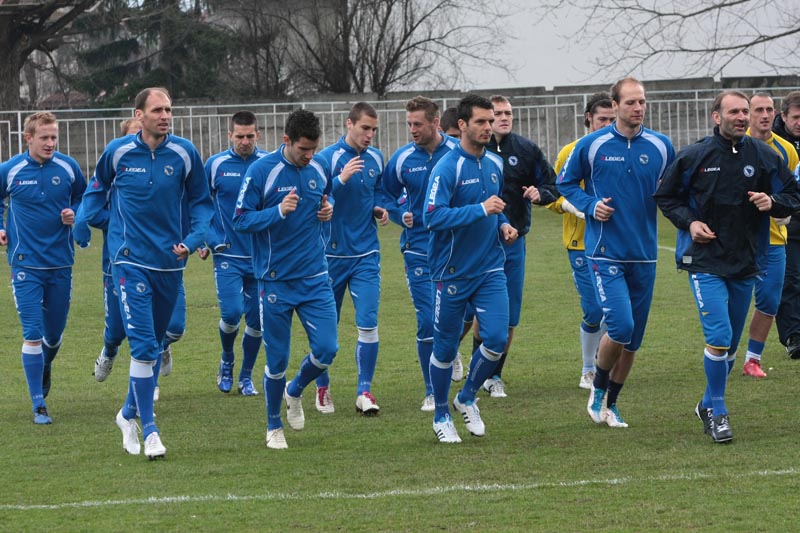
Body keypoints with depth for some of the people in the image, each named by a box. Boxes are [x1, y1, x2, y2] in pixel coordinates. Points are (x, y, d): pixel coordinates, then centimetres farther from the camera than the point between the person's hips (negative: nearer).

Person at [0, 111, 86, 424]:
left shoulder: (68, 168, -2)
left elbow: (83, 198, 15)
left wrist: (74, 215, -5)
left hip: (61, 263, 2)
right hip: (26, 265, -2)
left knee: (54, 333, 12)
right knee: (33, 334, -10)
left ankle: (45, 369, 47)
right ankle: (39, 406, -4)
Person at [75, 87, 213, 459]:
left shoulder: (184, 154, -3)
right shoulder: (118, 152, -5)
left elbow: (201, 202, 8)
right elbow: (98, 188, 14)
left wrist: (192, 240, -8)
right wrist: (80, 222, -1)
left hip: (170, 262, 3)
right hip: (130, 261, -3)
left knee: (153, 343, 14)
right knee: (143, 345, -14)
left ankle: (130, 413, 34)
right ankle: (149, 430, -11)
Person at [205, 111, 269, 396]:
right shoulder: (215, 164, -1)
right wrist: (210, 238, -2)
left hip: (262, 256, 1)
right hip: (228, 254, -1)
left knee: (256, 321, 4)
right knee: (231, 313, -14)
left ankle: (246, 376, 22)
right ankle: (227, 361, 15)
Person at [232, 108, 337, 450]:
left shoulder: (320, 168, 4)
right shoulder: (261, 171, -11)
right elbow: (241, 220, -10)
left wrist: (329, 209, 1)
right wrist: (278, 212, -24)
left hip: (315, 277, 4)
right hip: (275, 280, -4)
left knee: (326, 350, -5)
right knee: (277, 358, 2)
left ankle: (295, 392, 28)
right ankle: (274, 427, 21)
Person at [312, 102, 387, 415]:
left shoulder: (376, 158, 6)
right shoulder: (328, 158, -11)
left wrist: (380, 208, 4)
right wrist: (342, 179, -29)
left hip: (366, 254, 3)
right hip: (332, 254, -3)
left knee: (368, 323, -9)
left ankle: (364, 391, -2)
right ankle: (322, 388, 25)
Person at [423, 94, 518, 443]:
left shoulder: (495, 164, 7)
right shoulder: (447, 168, -15)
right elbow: (433, 217, -25)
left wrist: (503, 224, 5)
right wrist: (480, 210, -27)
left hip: (490, 268, 5)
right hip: (452, 271, -5)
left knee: (496, 338, -8)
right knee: (445, 347, 5)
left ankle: (467, 398, 17)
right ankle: (441, 415, 24)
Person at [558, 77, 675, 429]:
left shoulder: (661, 146, 3)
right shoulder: (592, 145, -4)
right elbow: (566, 182, 9)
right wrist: (590, 205, -8)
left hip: (644, 255, 4)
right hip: (605, 252, -4)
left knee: (633, 339, 8)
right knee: (620, 326, -17)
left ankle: (611, 402, 25)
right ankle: (598, 389, 8)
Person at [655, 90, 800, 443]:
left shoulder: (765, 157, 2)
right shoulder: (694, 157, -4)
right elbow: (666, 197, 8)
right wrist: (689, 221, -8)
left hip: (745, 263, 4)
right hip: (705, 261, -4)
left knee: (731, 343, 12)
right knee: (719, 336, -17)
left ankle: (709, 405, 32)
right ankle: (717, 411, -3)